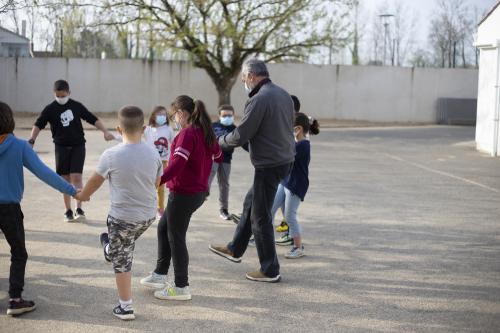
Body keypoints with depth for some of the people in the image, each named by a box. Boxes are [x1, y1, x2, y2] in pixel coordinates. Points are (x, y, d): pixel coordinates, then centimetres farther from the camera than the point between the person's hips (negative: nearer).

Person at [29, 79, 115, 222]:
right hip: (61, 147, 1)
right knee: (65, 179, 5)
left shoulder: (76, 106, 0)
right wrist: (32, 139, -24)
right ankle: (68, 211, 14)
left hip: (78, 146, -1)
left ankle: (79, 209, -7)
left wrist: (105, 132, -3)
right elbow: (38, 124, -8)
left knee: (76, 177, -11)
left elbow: (92, 119, 5)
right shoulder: (50, 109, -2)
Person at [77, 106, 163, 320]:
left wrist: (83, 195, 19)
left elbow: (95, 181, -2)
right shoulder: (153, 153, -8)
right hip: (148, 216, 4)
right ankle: (110, 249, 62)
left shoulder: (111, 155, -18)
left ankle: (125, 308, 17)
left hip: (122, 218, -4)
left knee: (122, 262, 10)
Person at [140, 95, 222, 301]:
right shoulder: (206, 132, 8)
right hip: (199, 191, 10)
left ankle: (181, 287, 9)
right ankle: (160, 275, 28)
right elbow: (218, 157, 21)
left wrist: (159, 180, -36)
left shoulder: (187, 134, -18)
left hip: (184, 193, -10)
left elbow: (178, 163, -30)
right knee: (164, 227, 21)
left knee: (176, 237, 1)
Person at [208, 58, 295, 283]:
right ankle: (235, 249, 38)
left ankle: (270, 270, 11)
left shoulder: (259, 100, -20)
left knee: (260, 217, 2)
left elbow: (240, 136, -18)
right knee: (250, 203, 23)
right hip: (285, 160, 9)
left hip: (269, 165, -9)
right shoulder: (284, 95, 8)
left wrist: (219, 141, 2)